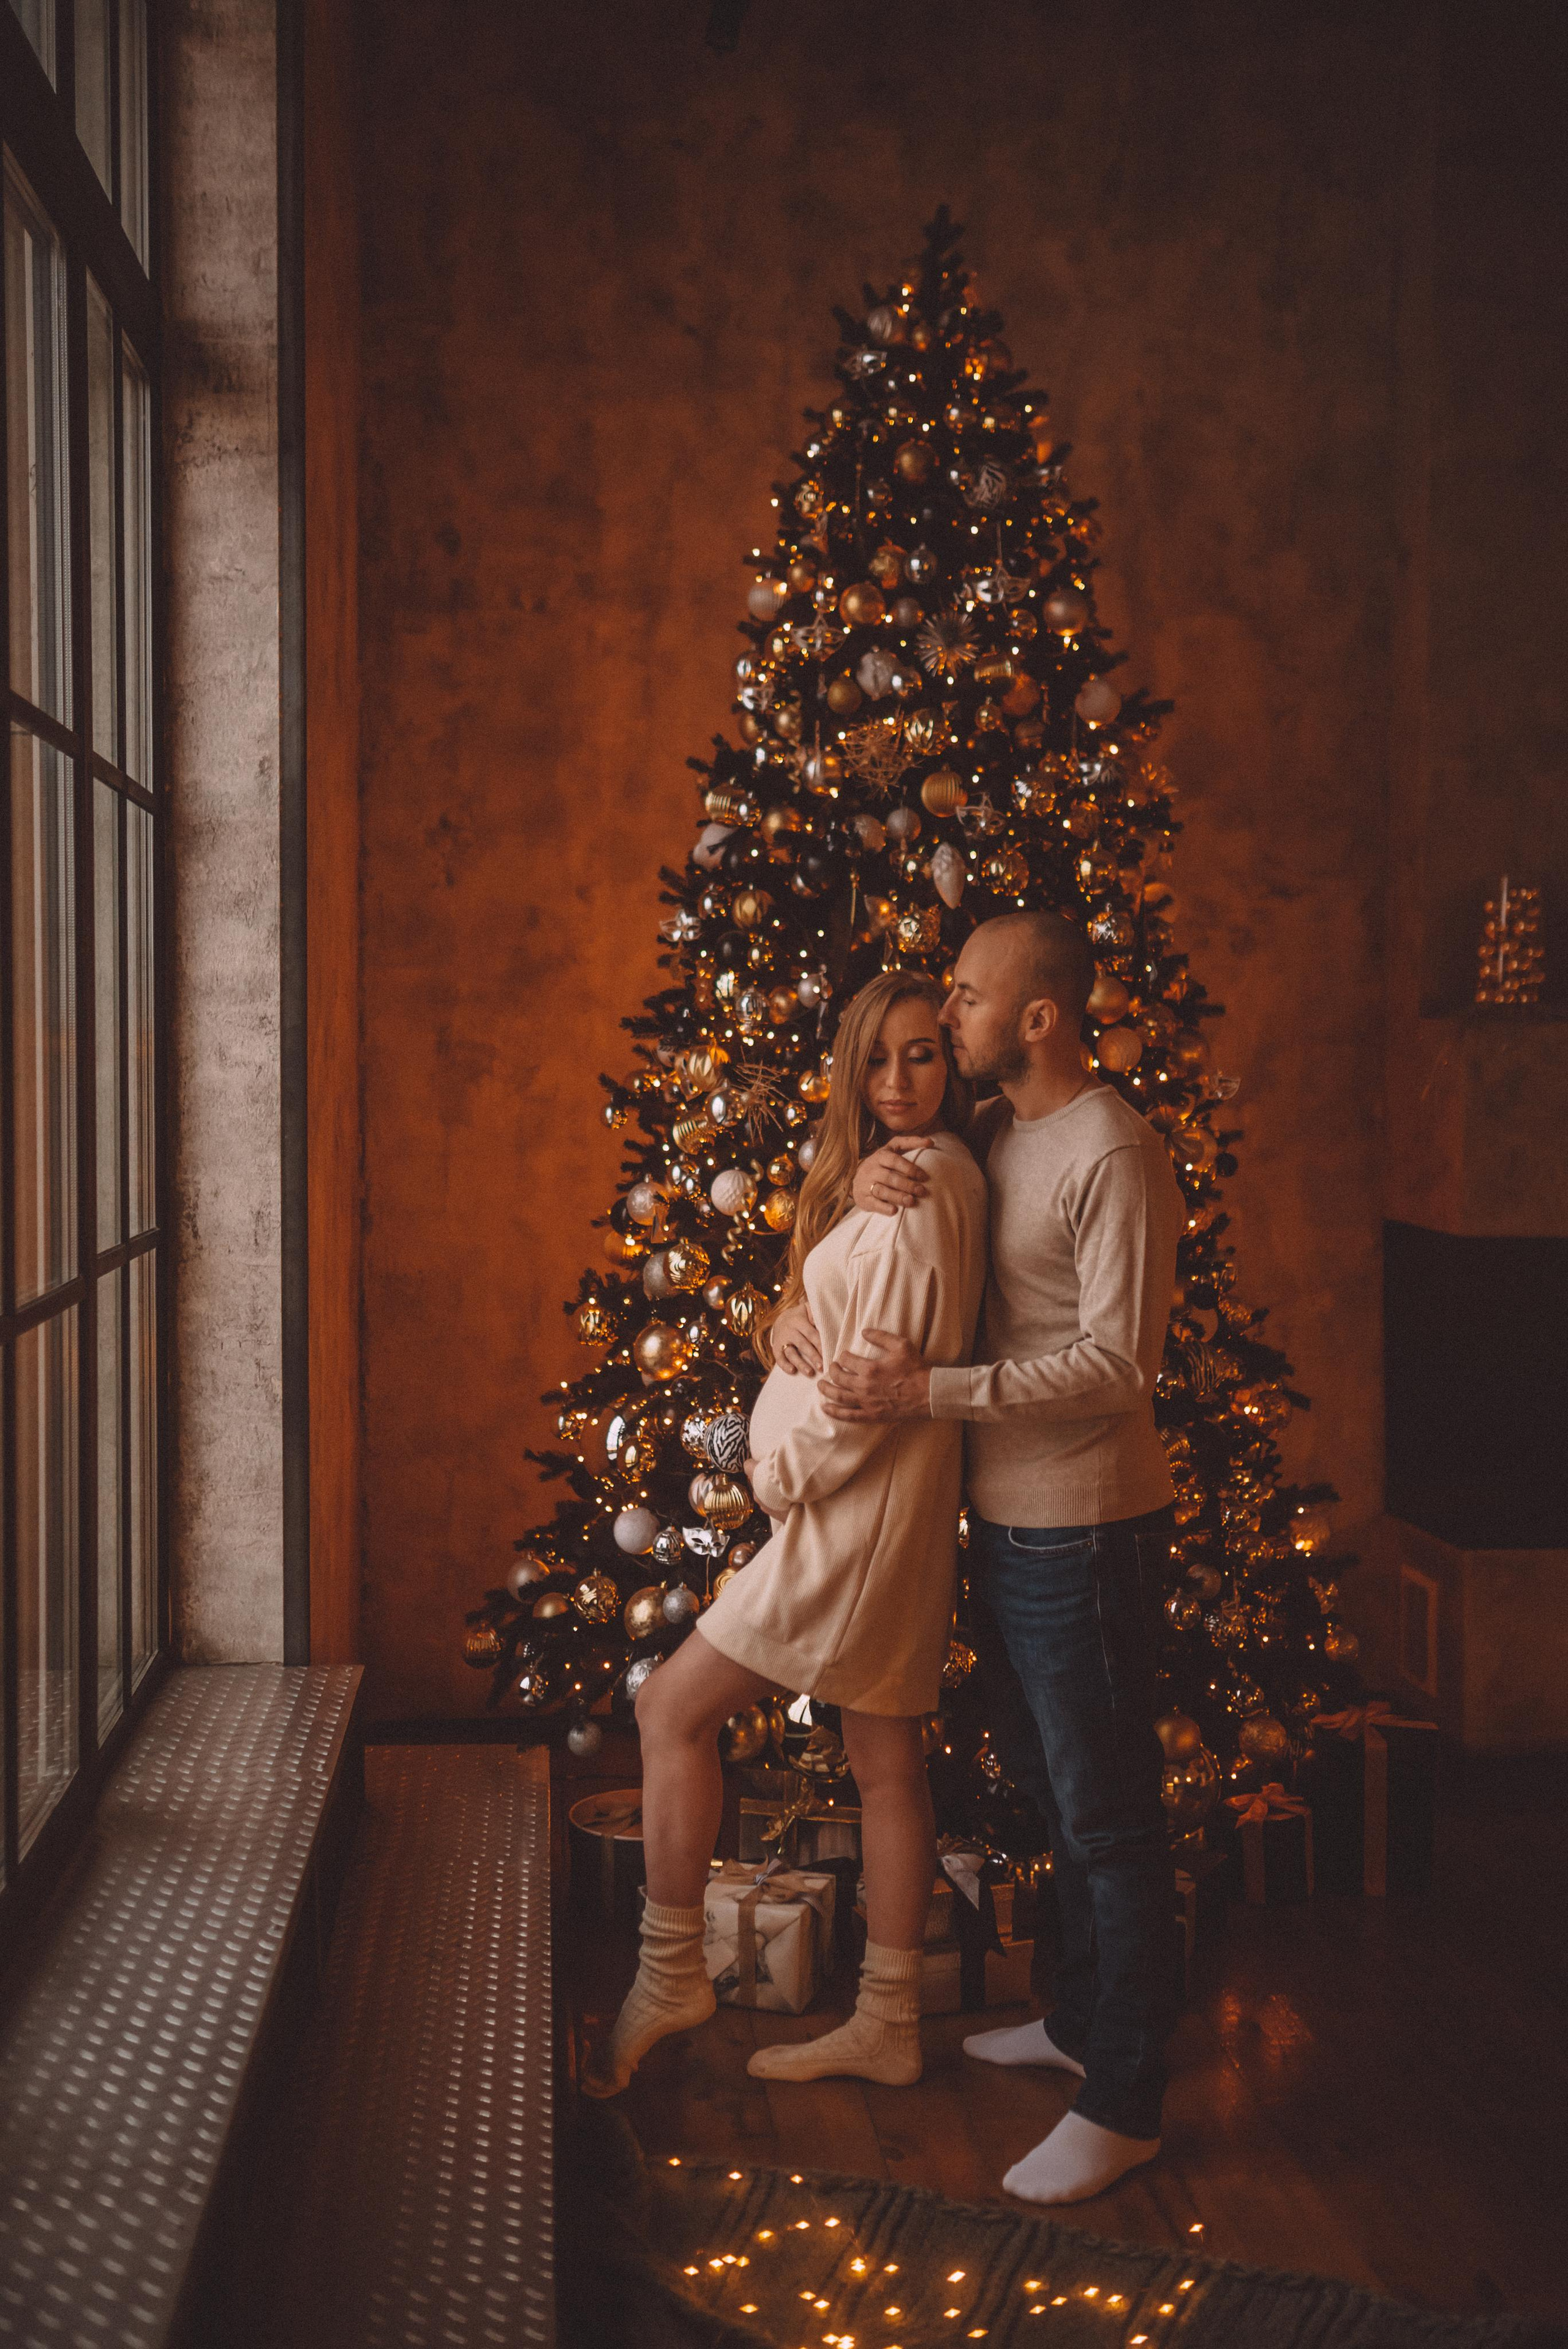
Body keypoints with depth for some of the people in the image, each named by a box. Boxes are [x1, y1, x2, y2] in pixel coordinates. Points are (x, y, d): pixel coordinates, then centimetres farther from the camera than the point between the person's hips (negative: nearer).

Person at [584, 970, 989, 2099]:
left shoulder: (911, 1184, -18)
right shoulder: (945, 1173, 13)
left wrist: (786, 1470, -8)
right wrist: (797, 1458, 8)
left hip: (855, 1510, -10)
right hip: (893, 1507, 10)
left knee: (674, 1708, 0)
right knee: (887, 1756, 13)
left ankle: (669, 1974, 10)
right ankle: (889, 2024, 22)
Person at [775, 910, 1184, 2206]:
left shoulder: (1115, 1156, -18)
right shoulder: (992, 1137, 9)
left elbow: (1116, 1366, -24)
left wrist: (927, 1391, -26)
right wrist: (868, 1176, -4)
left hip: (1086, 1531, -9)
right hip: (1006, 1519, 9)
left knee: (1107, 1816, 0)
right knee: (1056, 1792, 22)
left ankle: (1124, 2103, 9)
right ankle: (1083, 2017, 38)